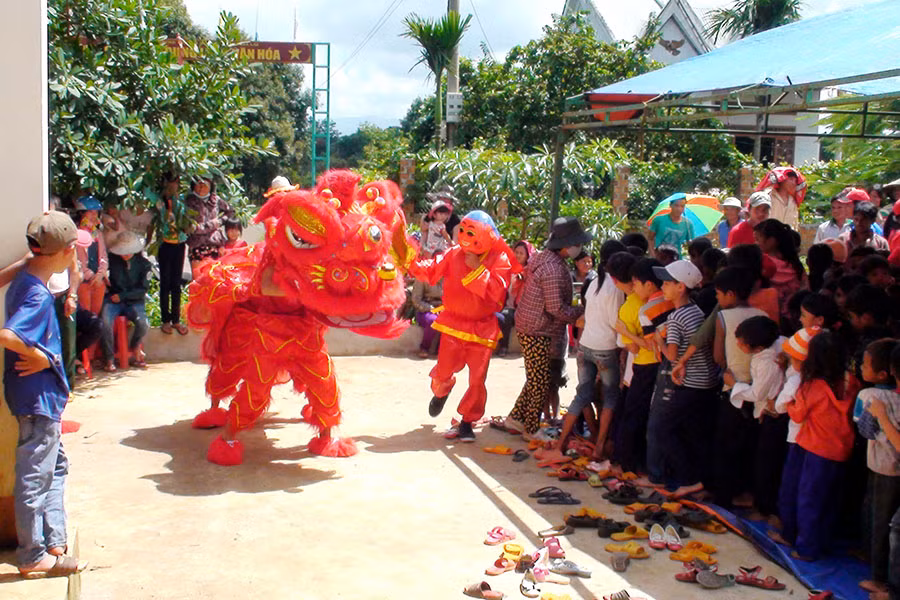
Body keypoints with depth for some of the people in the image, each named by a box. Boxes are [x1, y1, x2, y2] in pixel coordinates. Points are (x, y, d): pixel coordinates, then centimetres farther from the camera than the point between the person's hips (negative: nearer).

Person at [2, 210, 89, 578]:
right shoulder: (37, 295, -24)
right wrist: (40, 356, -20)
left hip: (43, 398, 10)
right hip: (37, 397, -10)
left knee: (55, 466, 20)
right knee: (35, 477, 2)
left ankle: (54, 541, 30)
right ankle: (34, 558, 14)